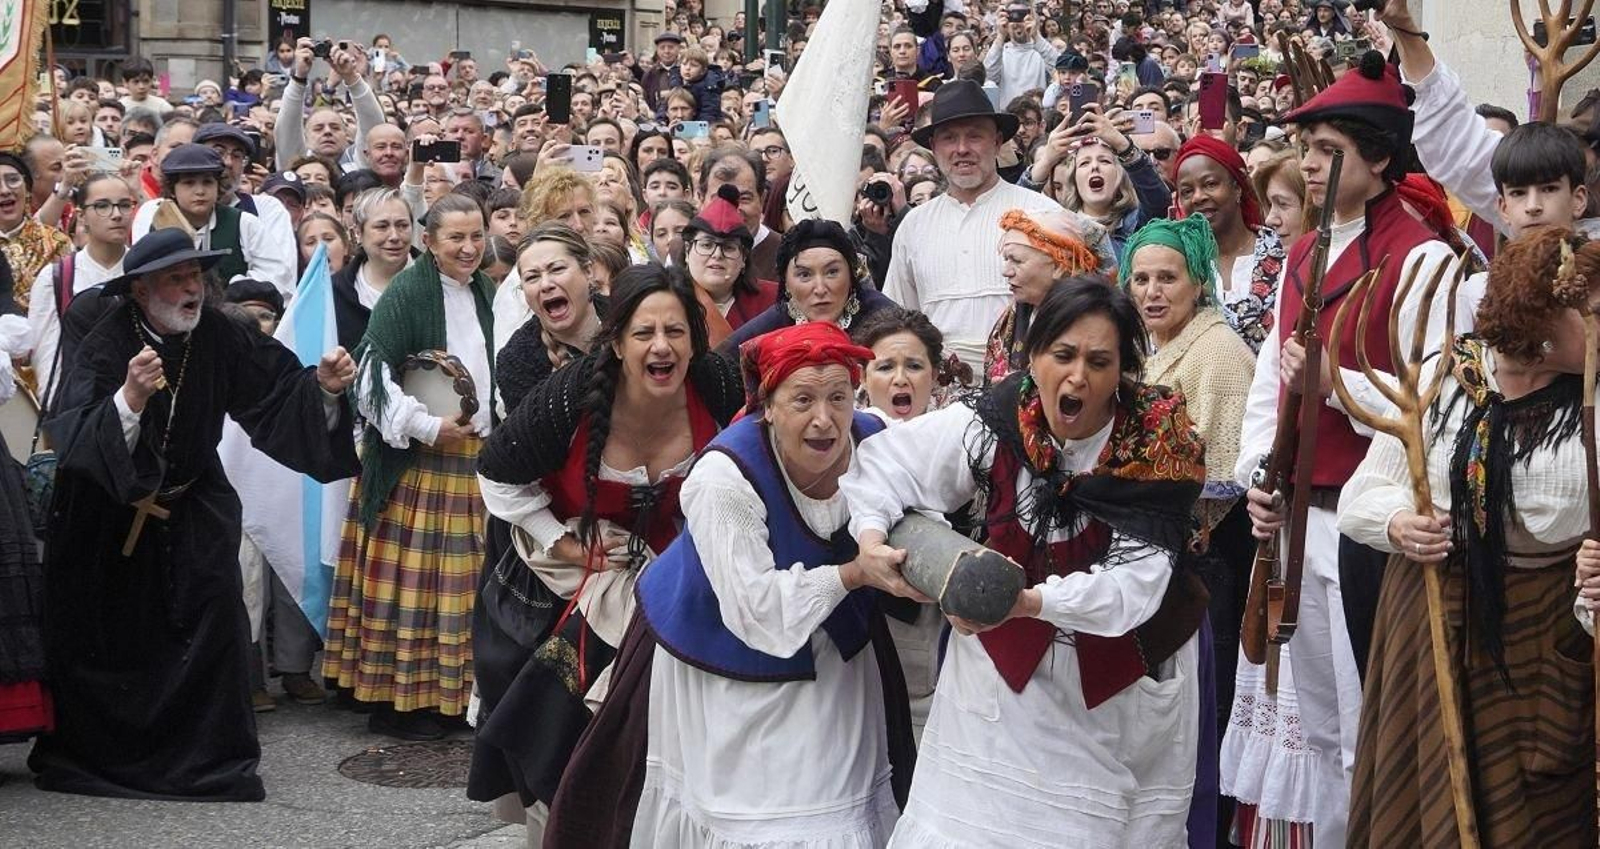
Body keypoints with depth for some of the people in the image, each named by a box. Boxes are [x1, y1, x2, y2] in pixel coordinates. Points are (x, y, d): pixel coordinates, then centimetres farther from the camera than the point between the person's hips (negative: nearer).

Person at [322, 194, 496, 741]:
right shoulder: (405, 294, -10)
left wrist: (489, 428, 11)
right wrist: (429, 427, -16)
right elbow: (373, 375, -15)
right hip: (414, 460, -7)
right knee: (409, 578, -4)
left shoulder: (482, 293, 12)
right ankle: (396, 701, 3)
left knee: (458, 582, 9)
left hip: (473, 456, 7)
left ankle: (447, 693, 17)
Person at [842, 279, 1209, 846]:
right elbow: (886, 463, 1)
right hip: (1006, 662, 1)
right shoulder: (995, 422, -13)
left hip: (1123, 676, -1)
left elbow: (1132, 584, -27)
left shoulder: (1160, 448, -19)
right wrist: (870, 536, -17)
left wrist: (1029, 600, -41)